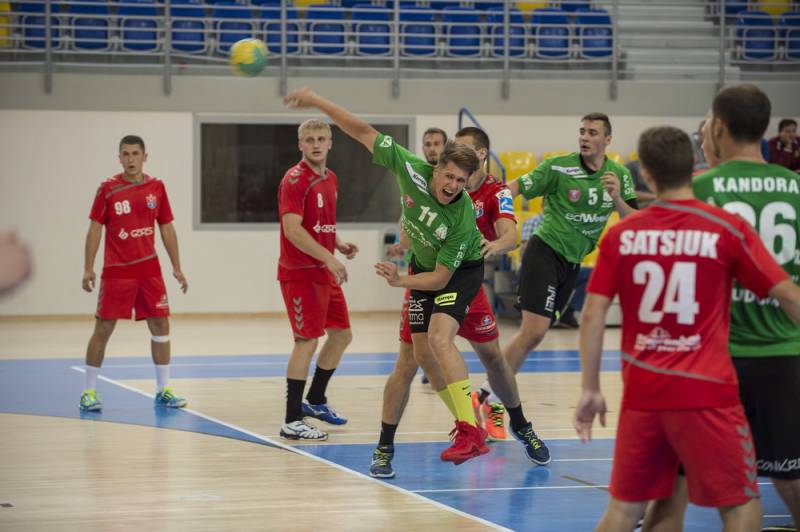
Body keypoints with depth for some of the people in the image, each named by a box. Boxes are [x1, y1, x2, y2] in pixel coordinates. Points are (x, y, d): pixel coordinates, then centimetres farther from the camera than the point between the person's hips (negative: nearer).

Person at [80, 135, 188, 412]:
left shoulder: (156, 187, 4)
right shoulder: (108, 189, -4)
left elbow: (167, 228, 11)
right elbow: (95, 229, -3)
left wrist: (177, 267, 8)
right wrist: (88, 268, -10)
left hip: (149, 270, 3)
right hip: (116, 272, -3)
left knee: (160, 325, 3)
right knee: (103, 328, -3)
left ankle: (163, 390, 13)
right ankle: (89, 391, 6)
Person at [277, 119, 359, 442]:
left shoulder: (330, 179, 12)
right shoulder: (295, 180, -15)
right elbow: (292, 229, -24)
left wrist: (340, 245, 5)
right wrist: (328, 257, -29)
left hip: (325, 272, 9)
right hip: (300, 273, -9)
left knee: (341, 335, 15)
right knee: (307, 340, -10)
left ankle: (315, 400, 32)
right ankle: (292, 421, -7)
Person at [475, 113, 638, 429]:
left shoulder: (620, 175, 3)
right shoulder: (559, 168, -11)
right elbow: (516, 187, -13)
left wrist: (617, 199, -19)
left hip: (573, 262, 6)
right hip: (545, 251, -6)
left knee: (534, 334, 7)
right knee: (534, 331, -17)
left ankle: (493, 396, 18)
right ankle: (488, 395, -8)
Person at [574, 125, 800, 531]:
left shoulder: (622, 234, 2)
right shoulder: (727, 229, -5)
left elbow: (593, 315, 0)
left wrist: (590, 389, 8)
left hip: (642, 391, 3)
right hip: (705, 392, -3)